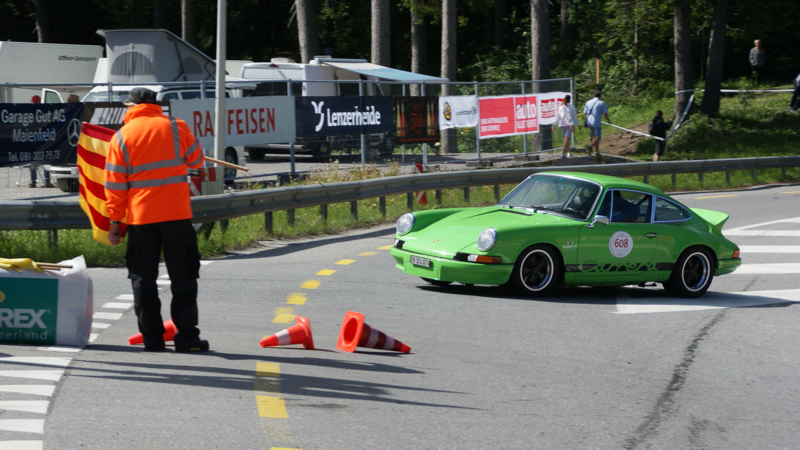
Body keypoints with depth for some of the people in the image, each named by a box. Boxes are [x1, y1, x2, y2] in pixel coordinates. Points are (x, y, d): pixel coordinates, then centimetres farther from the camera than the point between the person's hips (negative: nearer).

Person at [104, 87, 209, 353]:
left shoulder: (122, 137, 2)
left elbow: (115, 184, 2)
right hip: (176, 214, 0)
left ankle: (152, 339, 6)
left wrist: (114, 221, 6)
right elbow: (197, 160, 13)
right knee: (183, 278, 5)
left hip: (139, 216, 0)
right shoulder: (175, 127, 1)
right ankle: (187, 337, 2)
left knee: (143, 279, 8)